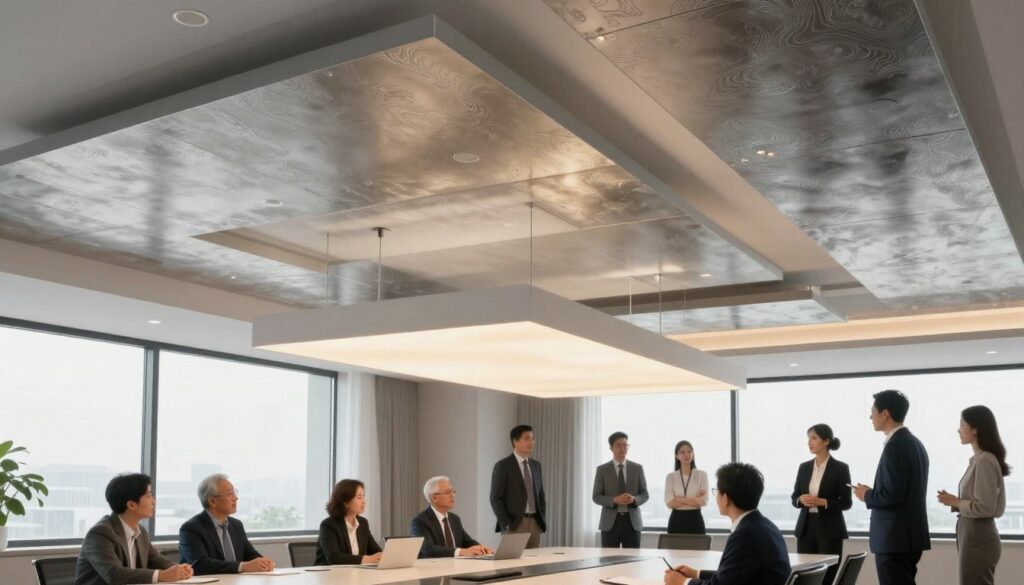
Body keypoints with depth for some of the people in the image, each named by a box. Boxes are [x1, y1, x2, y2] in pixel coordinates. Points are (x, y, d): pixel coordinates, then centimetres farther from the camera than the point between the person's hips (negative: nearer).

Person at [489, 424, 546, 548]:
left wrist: (542, 521, 8)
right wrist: (507, 524, -14)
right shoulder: (503, 466, -6)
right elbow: (496, 499, -9)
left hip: (535, 523, 6)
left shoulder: (535, 465, 14)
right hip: (514, 525, -6)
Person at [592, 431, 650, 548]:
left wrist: (634, 499, -15)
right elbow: (596, 497, 0)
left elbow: (645, 494, 8)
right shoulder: (602, 470, 2)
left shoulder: (637, 468, 7)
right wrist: (614, 500, -18)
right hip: (610, 522, -1)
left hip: (632, 521, 1)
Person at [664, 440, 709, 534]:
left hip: (695, 520, -1)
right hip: (676, 521, 1)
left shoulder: (701, 474, 4)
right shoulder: (670, 477, 6)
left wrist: (680, 499, -10)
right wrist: (694, 499, -9)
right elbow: (669, 503, -6)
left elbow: (703, 501, -6)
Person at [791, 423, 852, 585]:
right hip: (806, 527, 4)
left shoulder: (840, 468, -5)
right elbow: (794, 498, 11)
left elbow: (846, 502, -6)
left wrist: (822, 502, -19)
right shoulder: (804, 467, 9)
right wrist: (801, 499, -11)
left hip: (830, 529, -4)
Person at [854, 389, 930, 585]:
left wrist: (867, 495, -6)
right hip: (908, 535, 10)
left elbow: (893, 495, -23)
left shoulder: (896, 445, -17)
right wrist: (873, 492, 12)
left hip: (895, 538, -10)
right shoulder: (913, 442, 14)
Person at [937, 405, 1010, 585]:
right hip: (974, 537, 9)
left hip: (978, 539, -9)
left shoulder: (984, 461, -17)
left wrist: (955, 502, -9)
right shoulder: (979, 459, 11)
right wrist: (956, 501, 4)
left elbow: (984, 507, -21)